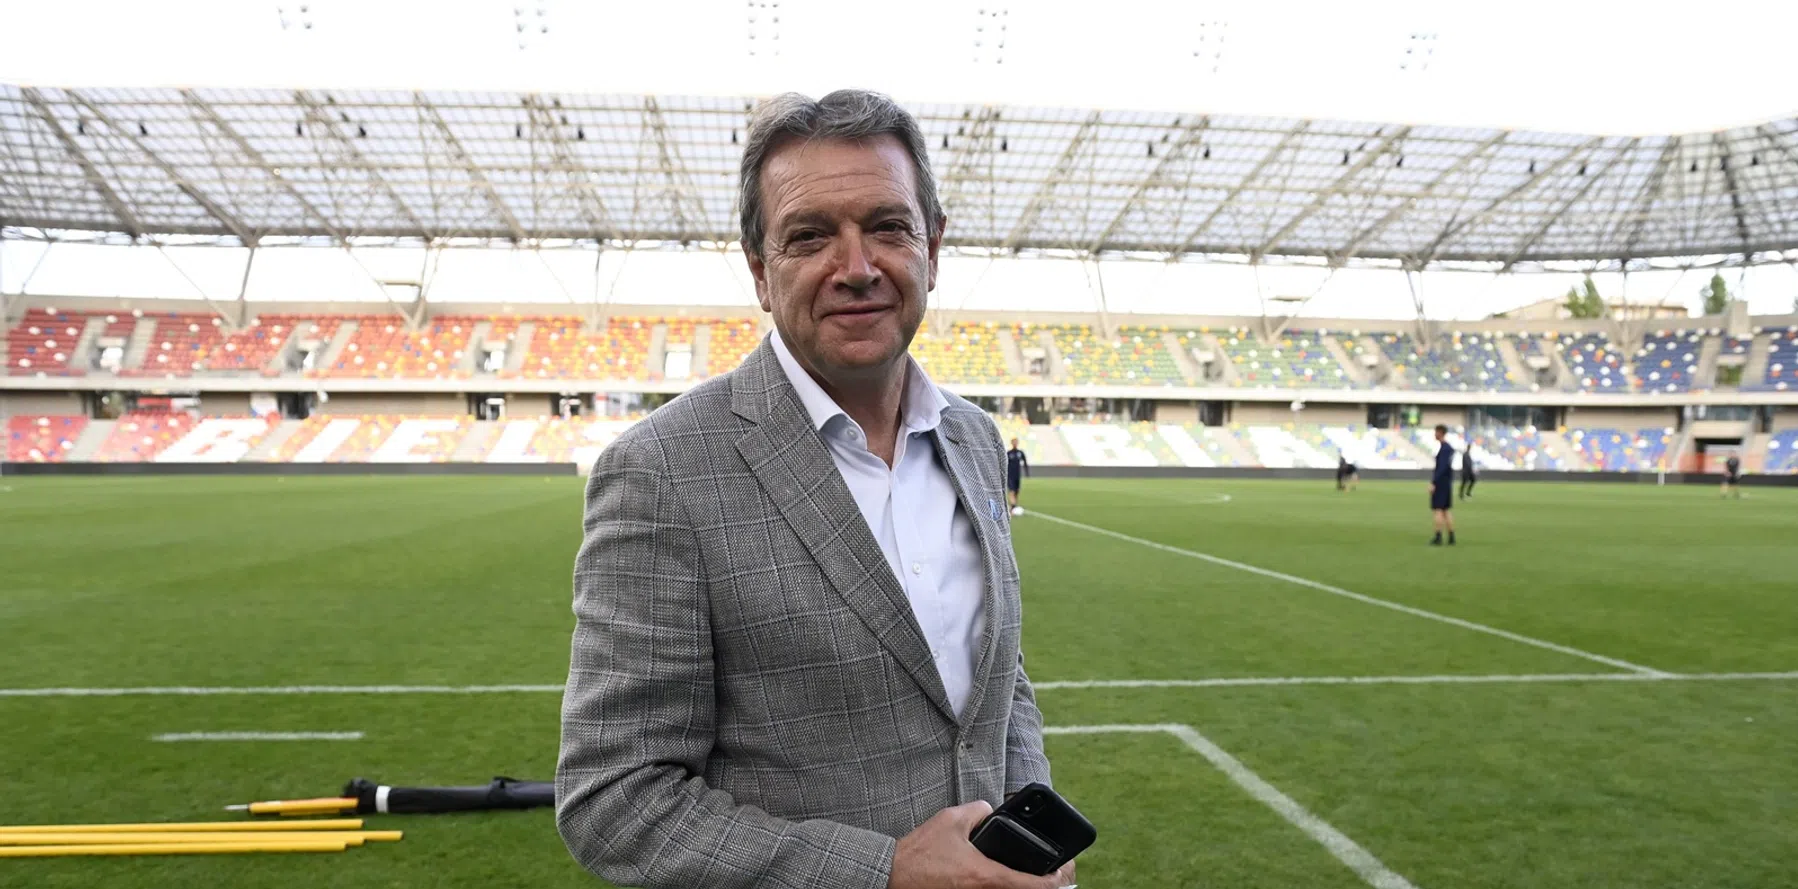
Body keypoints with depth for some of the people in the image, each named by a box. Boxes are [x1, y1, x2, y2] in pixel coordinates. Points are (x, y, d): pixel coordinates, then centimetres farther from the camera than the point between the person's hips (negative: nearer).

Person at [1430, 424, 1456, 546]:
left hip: (1440, 483, -9)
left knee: (1437, 510, -6)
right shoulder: (1450, 448, 14)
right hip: (1448, 483, 9)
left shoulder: (1443, 448, -16)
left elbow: (1442, 467, -22)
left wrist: (1433, 482, -22)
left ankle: (1438, 537, -7)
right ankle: (1451, 537, 13)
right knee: (1445, 511, 13)